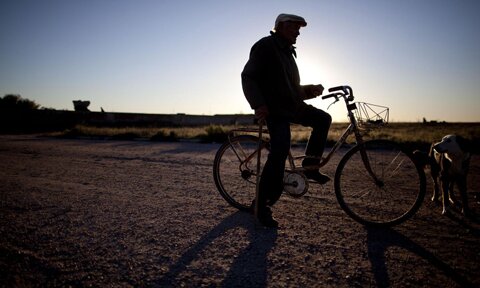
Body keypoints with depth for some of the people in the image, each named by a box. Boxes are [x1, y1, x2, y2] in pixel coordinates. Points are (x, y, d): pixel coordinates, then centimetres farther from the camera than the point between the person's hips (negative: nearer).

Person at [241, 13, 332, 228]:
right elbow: (248, 77, -14)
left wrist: (310, 90, 7)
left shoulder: (288, 52, 24)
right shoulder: (265, 46, -4)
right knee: (280, 152, -21)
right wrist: (258, 104, -28)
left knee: (323, 119, 6)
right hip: (274, 108, -9)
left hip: (292, 106, 9)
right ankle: (262, 205, -13)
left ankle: (310, 166, 9)